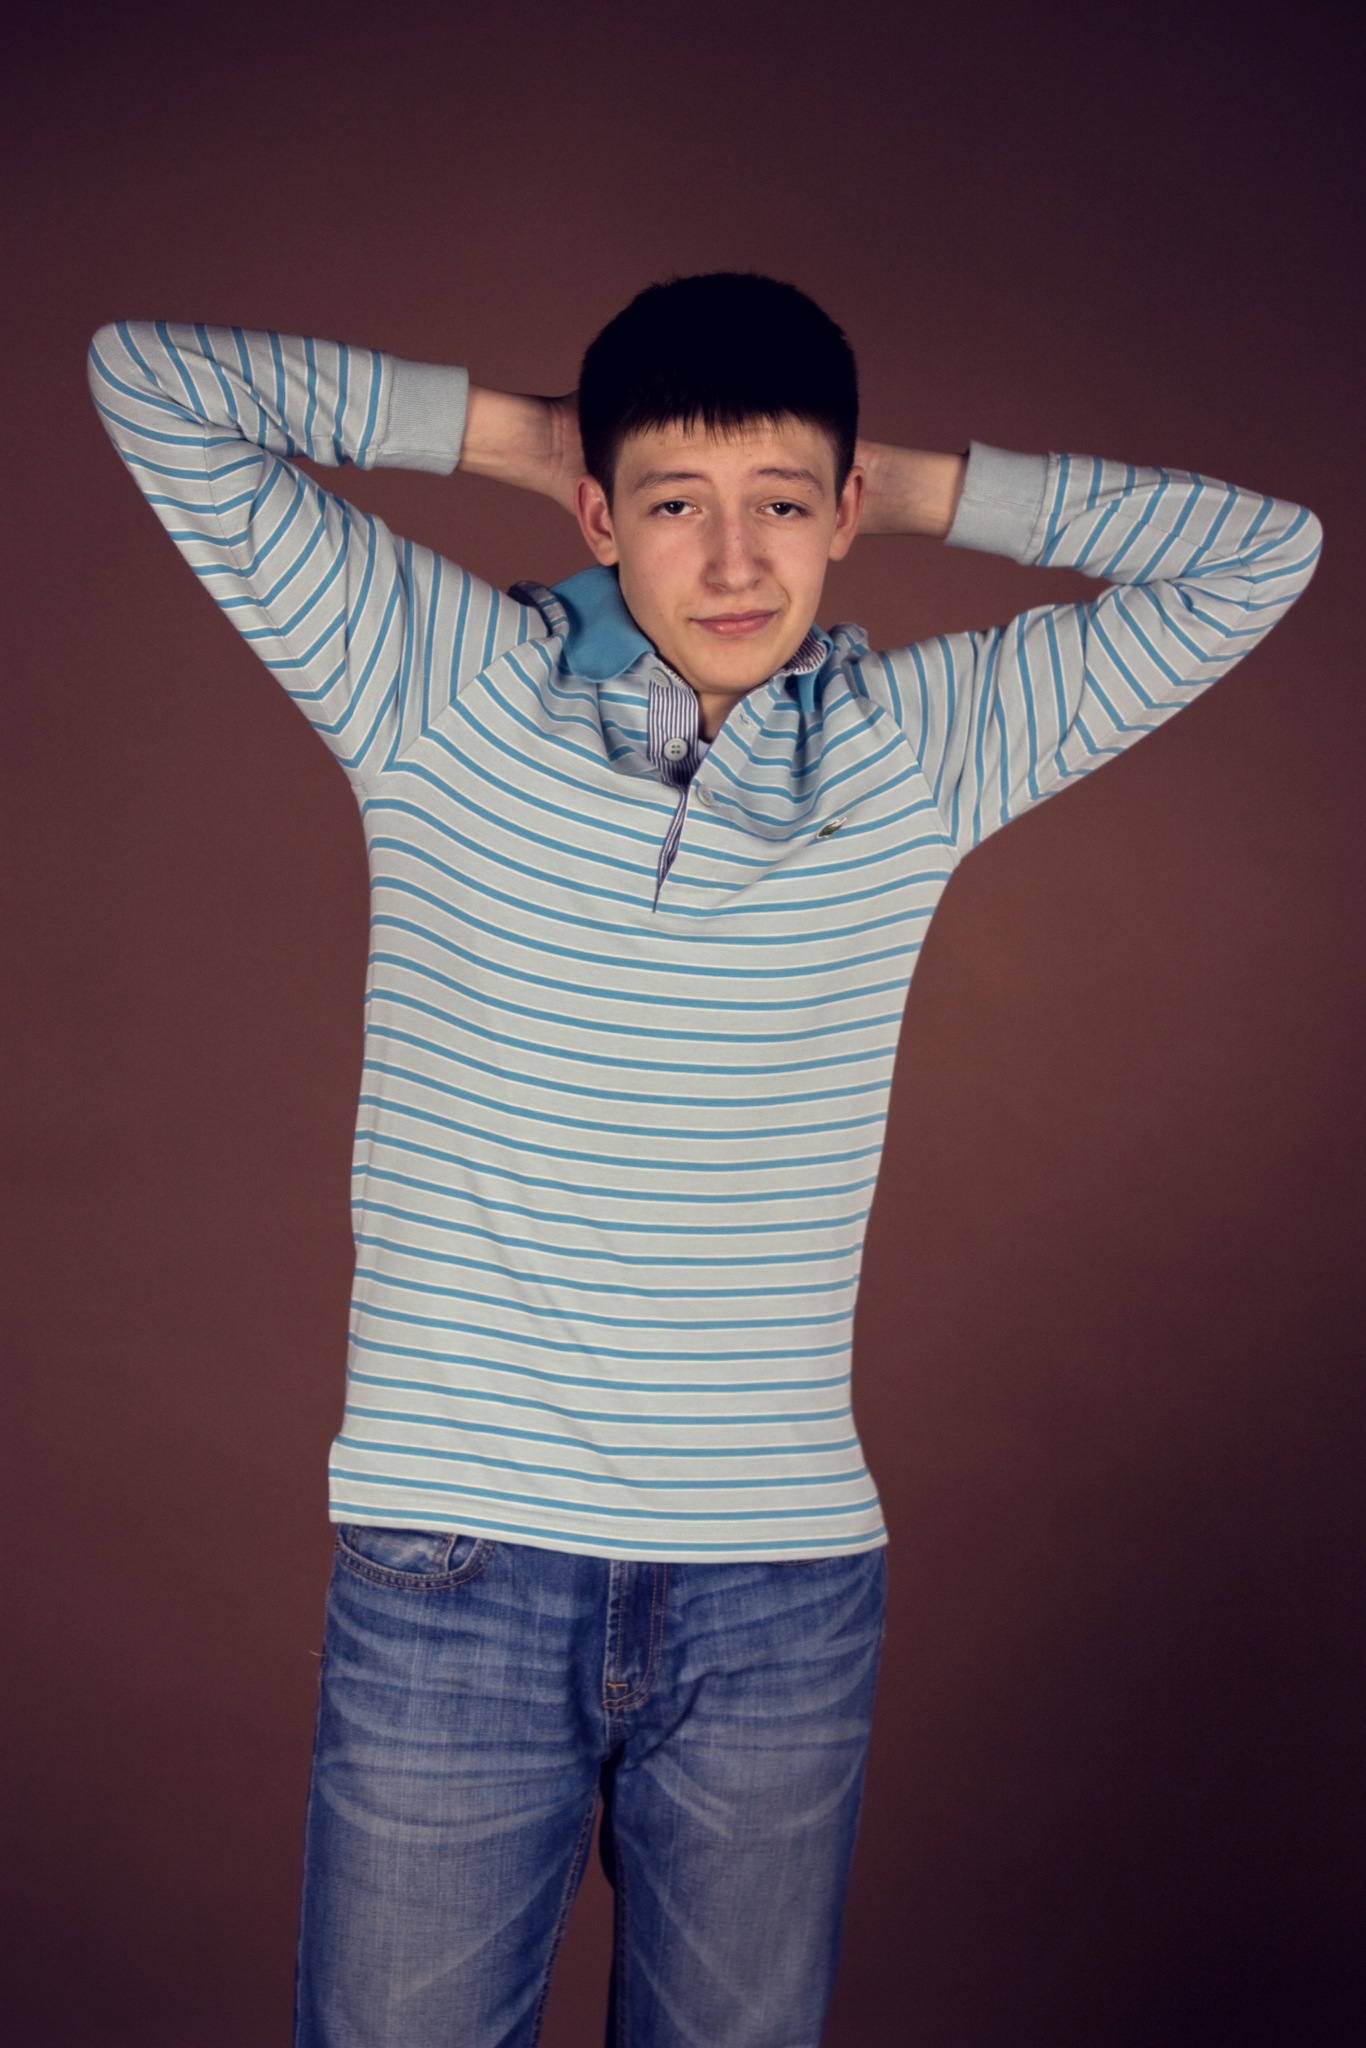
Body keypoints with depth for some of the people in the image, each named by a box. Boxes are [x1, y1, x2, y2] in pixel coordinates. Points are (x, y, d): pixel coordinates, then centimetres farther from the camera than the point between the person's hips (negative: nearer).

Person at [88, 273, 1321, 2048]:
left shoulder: (927, 744, 4)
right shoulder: (436, 687, -1)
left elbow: (1262, 552, 9)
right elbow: (149, 378, 0)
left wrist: (925, 490, 7)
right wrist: (507, 432, 4)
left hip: (785, 1586, 2)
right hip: (453, 1563, -1)